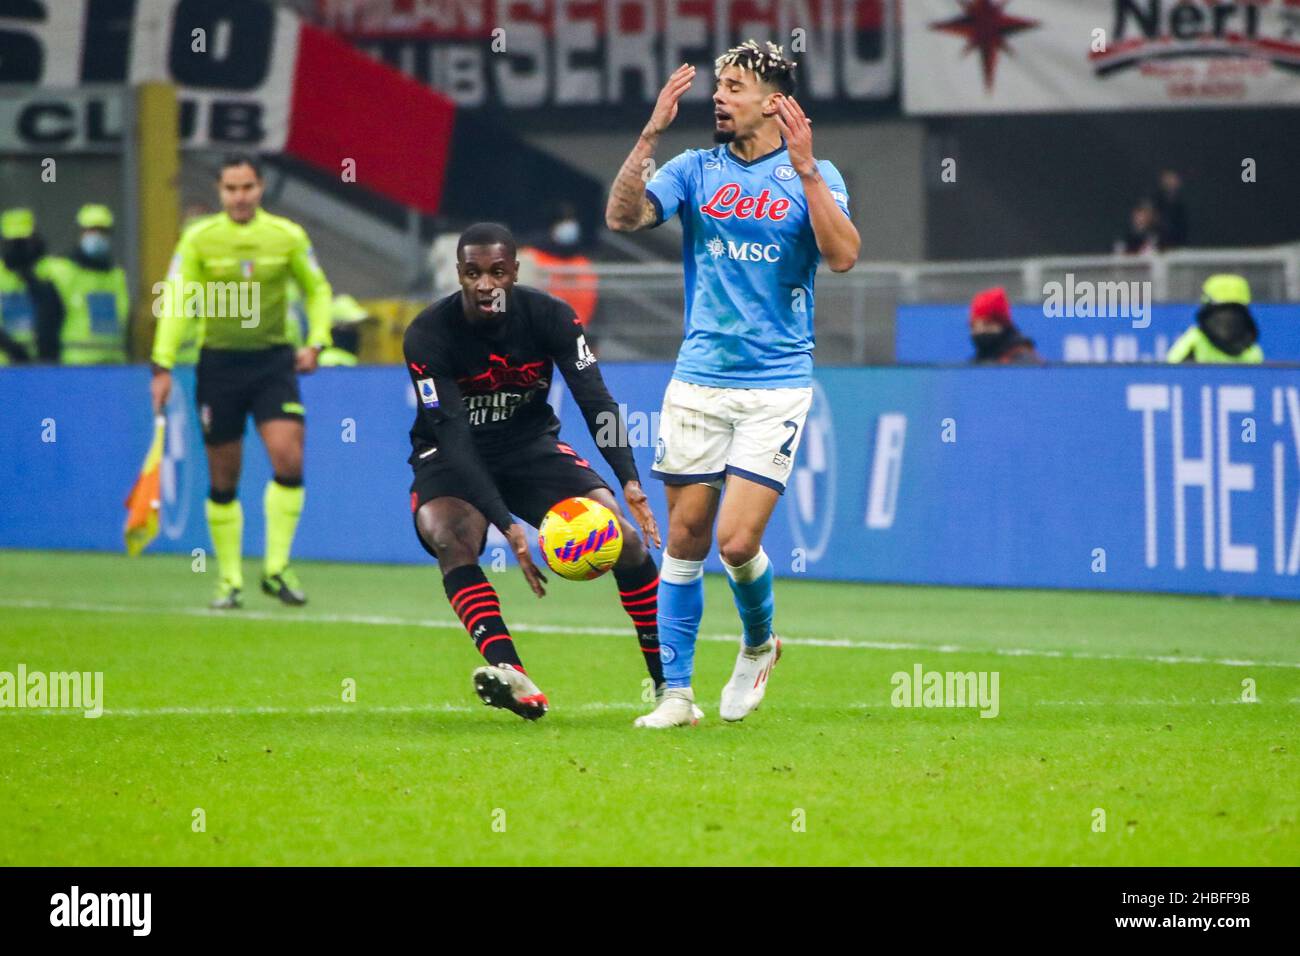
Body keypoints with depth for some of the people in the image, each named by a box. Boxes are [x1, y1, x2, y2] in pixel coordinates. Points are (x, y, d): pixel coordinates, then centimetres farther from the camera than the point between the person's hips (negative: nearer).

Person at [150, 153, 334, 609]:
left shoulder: (288, 236, -1)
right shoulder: (198, 238, -4)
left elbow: (317, 290, 13)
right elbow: (175, 302, -4)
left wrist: (316, 342, 0)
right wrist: (163, 366, -12)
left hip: (274, 361, 0)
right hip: (218, 362, 0)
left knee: (289, 459, -16)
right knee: (223, 480, 3)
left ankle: (276, 567, -4)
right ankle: (229, 580, 14)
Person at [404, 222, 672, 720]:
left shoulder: (549, 316, -14)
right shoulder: (427, 335, -22)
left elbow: (595, 398, -19)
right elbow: (454, 438, -27)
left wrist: (629, 480, -35)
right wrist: (506, 525, -38)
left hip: (530, 445, 3)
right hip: (450, 457, -3)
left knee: (624, 538, -13)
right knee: (452, 542, -34)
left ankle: (669, 683, 1)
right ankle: (510, 676, -50)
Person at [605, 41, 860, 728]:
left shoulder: (813, 175, 1)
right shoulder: (696, 169, 7)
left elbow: (842, 256, -14)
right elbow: (622, 216, -7)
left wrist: (804, 168, -21)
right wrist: (652, 132, -15)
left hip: (776, 386, -3)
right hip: (698, 381, 3)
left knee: (737, 541, -12)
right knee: (685, 537, 3)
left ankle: (758, 645, 18)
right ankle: (676, 692, 13)